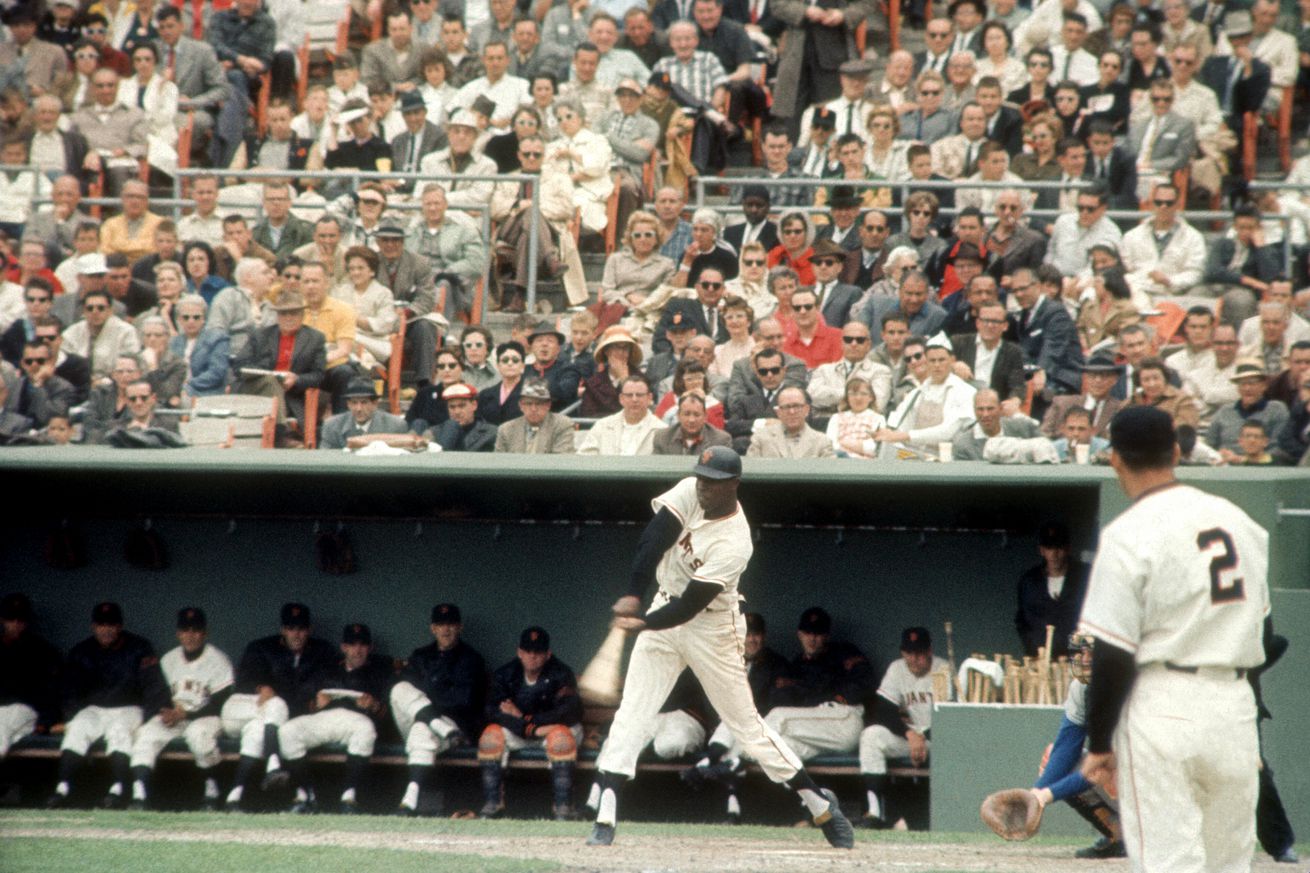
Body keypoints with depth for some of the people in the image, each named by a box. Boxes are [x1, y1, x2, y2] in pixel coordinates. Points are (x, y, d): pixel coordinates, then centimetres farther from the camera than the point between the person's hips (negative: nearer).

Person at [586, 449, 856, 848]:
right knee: (631, 714, -4)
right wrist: (633, 595, -28)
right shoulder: (689, 493, -10)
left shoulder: (734, 543, -26)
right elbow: (653, 538, -16)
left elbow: (690, 605, -29)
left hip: (711, 628, -5)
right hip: (666, 609, 5)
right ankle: (605, 818, -6)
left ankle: (819, 803, 15)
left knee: (745, 723, 1)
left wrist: (643, 624, -40)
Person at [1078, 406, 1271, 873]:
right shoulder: (1238, 519, 10)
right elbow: (1265, 628, 17)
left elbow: (1114, 656, -12)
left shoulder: (1128, 534, -10)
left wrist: (1099, 745, -5)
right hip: (1236, 707, 6)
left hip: (1161, 708, -6)